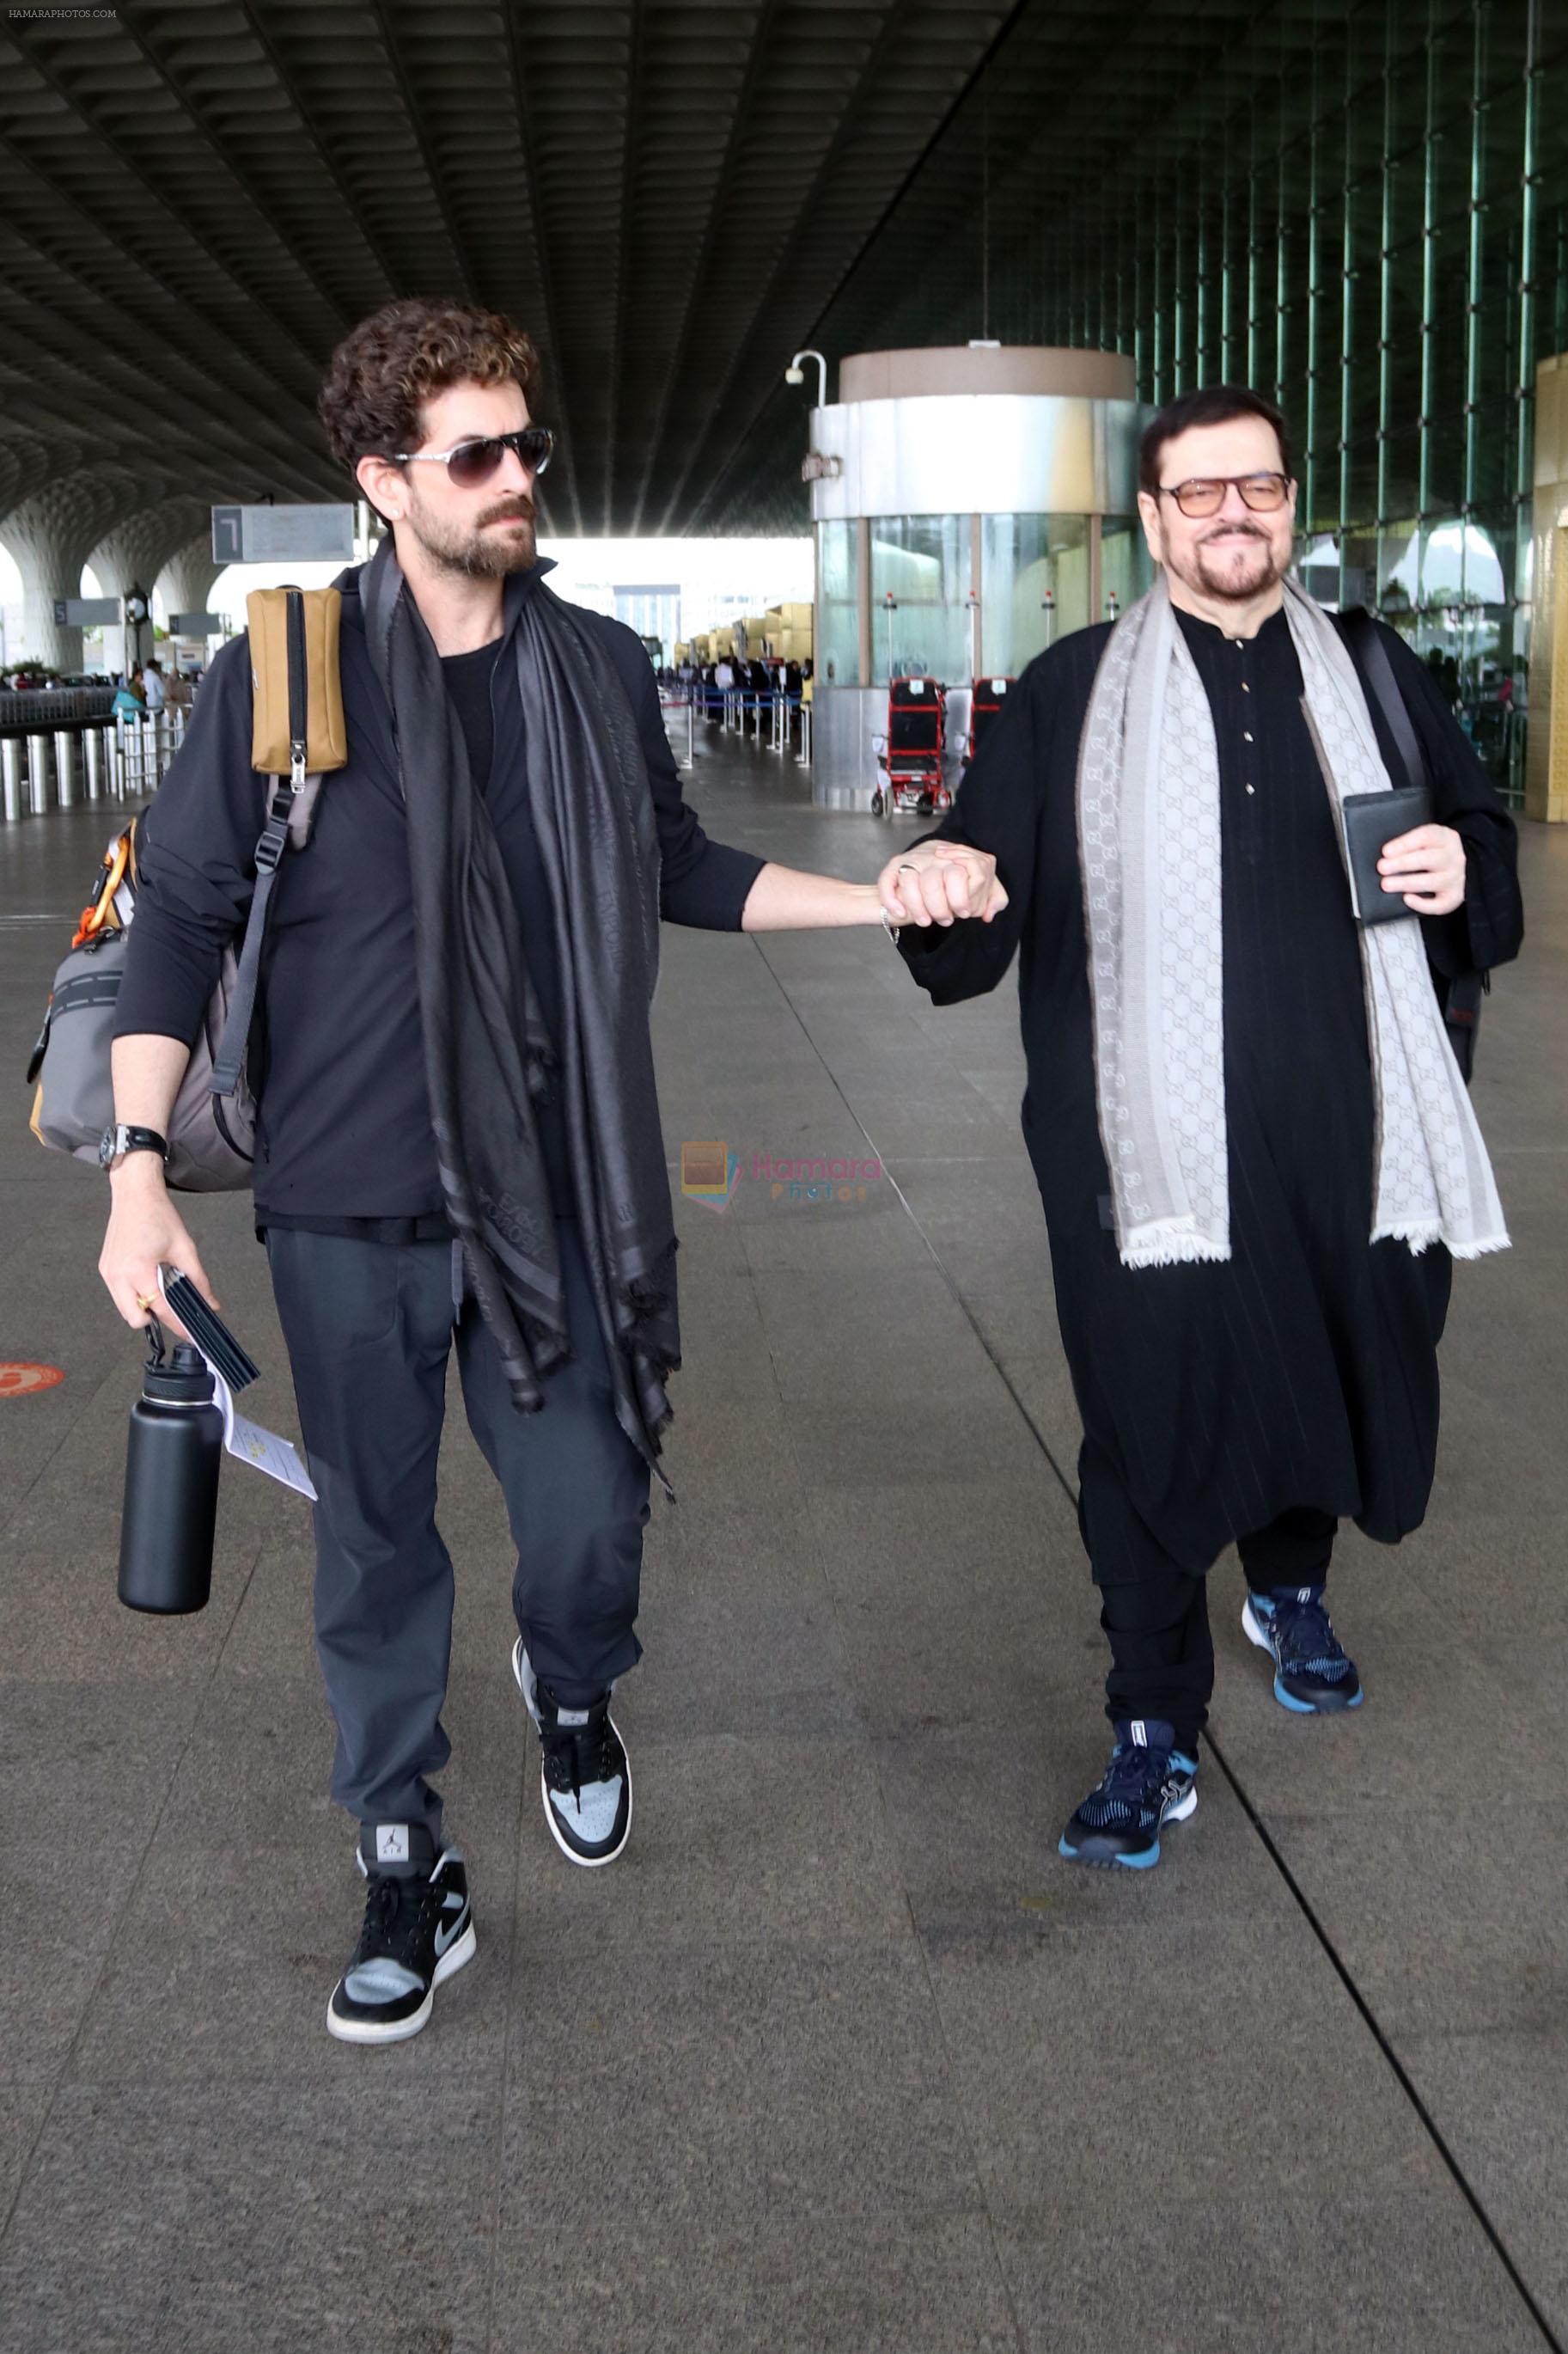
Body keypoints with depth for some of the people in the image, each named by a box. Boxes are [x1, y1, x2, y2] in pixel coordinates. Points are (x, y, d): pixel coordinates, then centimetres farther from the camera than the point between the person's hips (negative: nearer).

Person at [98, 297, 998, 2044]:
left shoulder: (599, 669, 4)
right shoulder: (281, 673, -7)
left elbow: (680, 869, 16)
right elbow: (182, 912, -4)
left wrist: (883, 899, 6)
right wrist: (138, 1163, -11)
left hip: (549, 1191, 2)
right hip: (348, 1199, -2)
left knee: (588, 1523, 2)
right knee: (376, 1544, 9)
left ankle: (572, 1688, 39)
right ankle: (405, 1870, 29)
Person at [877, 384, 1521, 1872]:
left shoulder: (1375, 676, 12)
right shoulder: (1071, 694, 5)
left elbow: (1486, 846, 19)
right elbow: (977, 925, 0)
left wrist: (1464, 872, -5)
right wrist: (932, 897, -24)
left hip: (1344, 1139, 3)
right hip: (1152, 1151, -3)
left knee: (1351, 1391, 15)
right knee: (1155, 1434, 1)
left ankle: (1290, 1589, 48)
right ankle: (1155, 1734, 19)